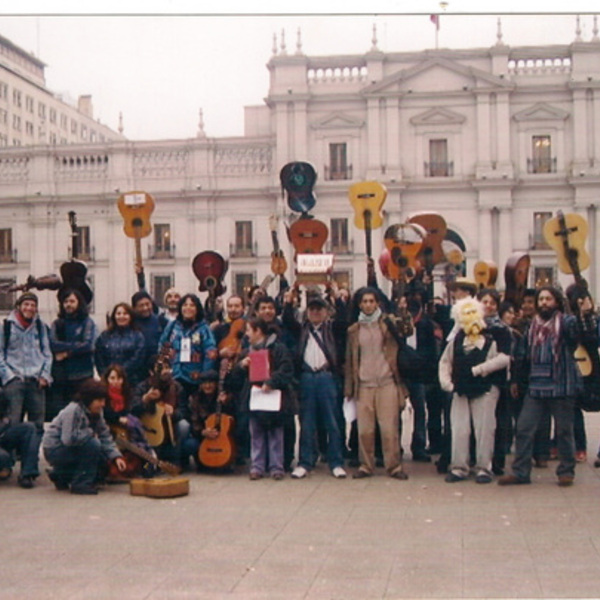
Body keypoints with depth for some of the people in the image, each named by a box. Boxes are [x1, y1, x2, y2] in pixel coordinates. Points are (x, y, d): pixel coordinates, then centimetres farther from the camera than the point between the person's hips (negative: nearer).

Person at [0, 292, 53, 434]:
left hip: (36, 381, 3)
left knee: (37, 422, 4)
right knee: (14, 422, -10)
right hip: (14, 380, -3)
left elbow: (47, 353, 12)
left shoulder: (41, 326, 11)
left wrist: (45, 375, 1)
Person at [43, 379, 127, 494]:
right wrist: (90, 433, -20)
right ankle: (81, 484, -16)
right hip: (54, 450, -9)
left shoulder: (97, 414, 4)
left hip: (70, 450, 9)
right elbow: (68, 438, -33)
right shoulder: (73, 410, -23)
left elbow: (106, 437, 0)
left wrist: (116, 457, -14)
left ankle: (62, 476, 12)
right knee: (93, 445, -26)